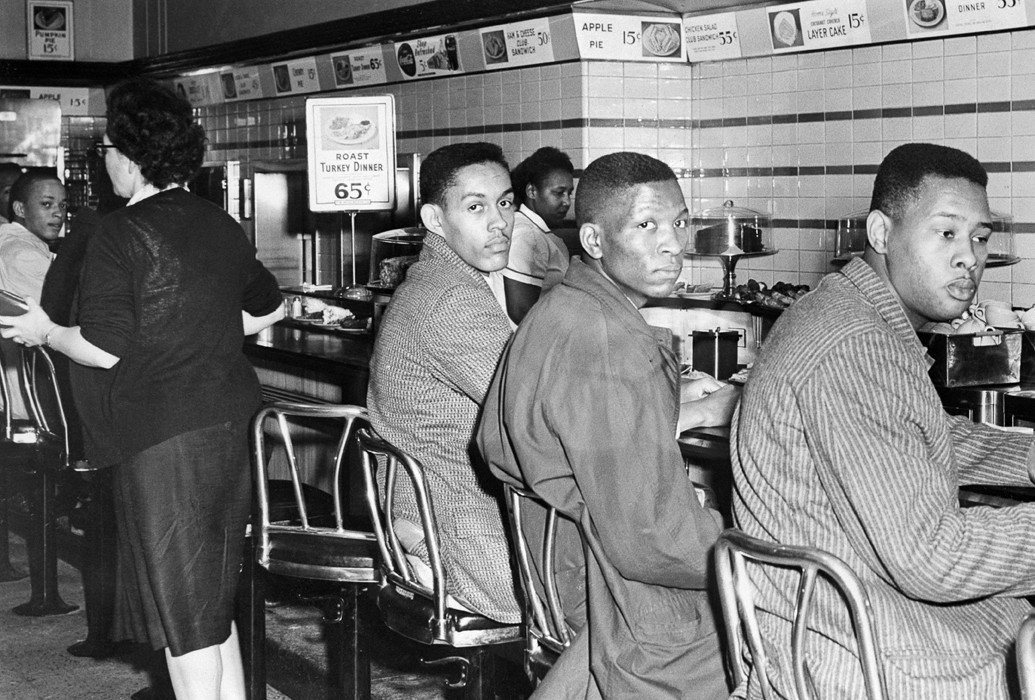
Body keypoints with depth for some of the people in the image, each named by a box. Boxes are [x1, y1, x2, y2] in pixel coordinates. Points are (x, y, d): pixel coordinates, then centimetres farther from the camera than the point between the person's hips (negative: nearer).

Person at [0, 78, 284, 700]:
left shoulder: (121, 235, -13)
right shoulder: (221, 226, 9)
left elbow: (103, 349, -18)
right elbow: (268, 309, 21)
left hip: (164, 437, -8)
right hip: (231, 423, 8)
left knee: (181, 608, 1)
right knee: (215, 598, 18)